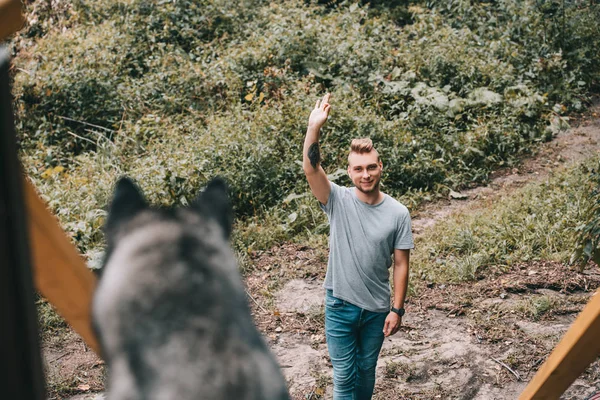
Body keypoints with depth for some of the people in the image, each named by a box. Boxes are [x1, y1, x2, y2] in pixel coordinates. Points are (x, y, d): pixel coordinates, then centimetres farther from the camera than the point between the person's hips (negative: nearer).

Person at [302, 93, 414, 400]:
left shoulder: (398, 213, -8)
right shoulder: (338, 201, -11)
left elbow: (400, 265, -3)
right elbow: (310, 167, -27)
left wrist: (397, 309, -4)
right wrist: (314, 127, -40)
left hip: (376, 308, 1)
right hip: (340, 306, -1)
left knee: (366, 370, 20)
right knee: (344, 375, 7)